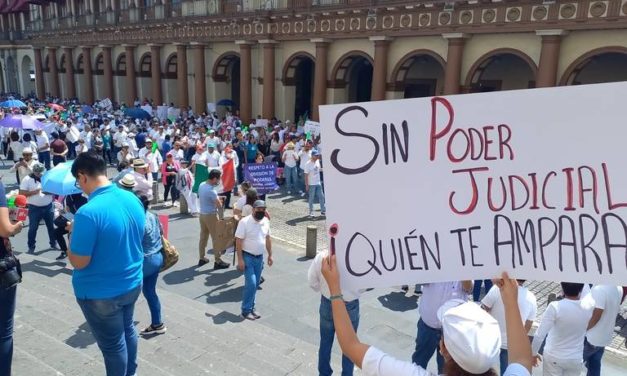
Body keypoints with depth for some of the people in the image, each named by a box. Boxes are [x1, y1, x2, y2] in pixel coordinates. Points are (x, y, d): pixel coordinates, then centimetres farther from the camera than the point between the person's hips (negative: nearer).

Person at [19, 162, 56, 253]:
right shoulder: (27, 179, -7)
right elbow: (21, 193, -10)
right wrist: (34, 192, -22)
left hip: (48, 206, 3)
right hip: (34, 208, -3)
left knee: (51, 226, 13)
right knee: (33, 228, 4)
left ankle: (53, 243, 27)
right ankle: (31, 247, 15)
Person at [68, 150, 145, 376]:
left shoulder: (88, 212, -28)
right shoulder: (133, 200, -5)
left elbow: (78, 262, -22)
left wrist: (73, 233, -5)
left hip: (101, 293, -7)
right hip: (132, 283, 7)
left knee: (112, 343, 13)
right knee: (127, 329, 28)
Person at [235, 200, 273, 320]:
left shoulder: (266, 221, 2)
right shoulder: (245, 222, -17)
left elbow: (268, 238, 13)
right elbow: (238, 241, -16)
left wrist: (270, 255, 13)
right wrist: (240, 259, -18)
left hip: (259, 257, 6)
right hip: (247, 257, -6)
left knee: (256, 284, 12)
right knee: (251, 283, -11)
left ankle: (251, 308, 26)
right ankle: (246, 310, 3)